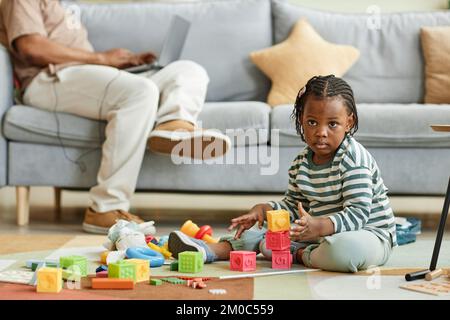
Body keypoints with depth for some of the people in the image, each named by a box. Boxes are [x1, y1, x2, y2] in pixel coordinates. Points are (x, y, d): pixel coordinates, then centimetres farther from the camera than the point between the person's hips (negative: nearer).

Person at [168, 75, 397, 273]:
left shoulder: (353, 158, -21)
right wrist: (264, 209, -6)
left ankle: (299, 254, -14)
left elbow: (358, 213, -27)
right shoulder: (301, 163, 3)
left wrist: (319, 226, -42)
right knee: (265, 227, 9)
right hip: (321, 230, 7)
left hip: (370, 233, -7)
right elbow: (293, 205, 14)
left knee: (345, 248, -41)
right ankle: (213, 250, -4)